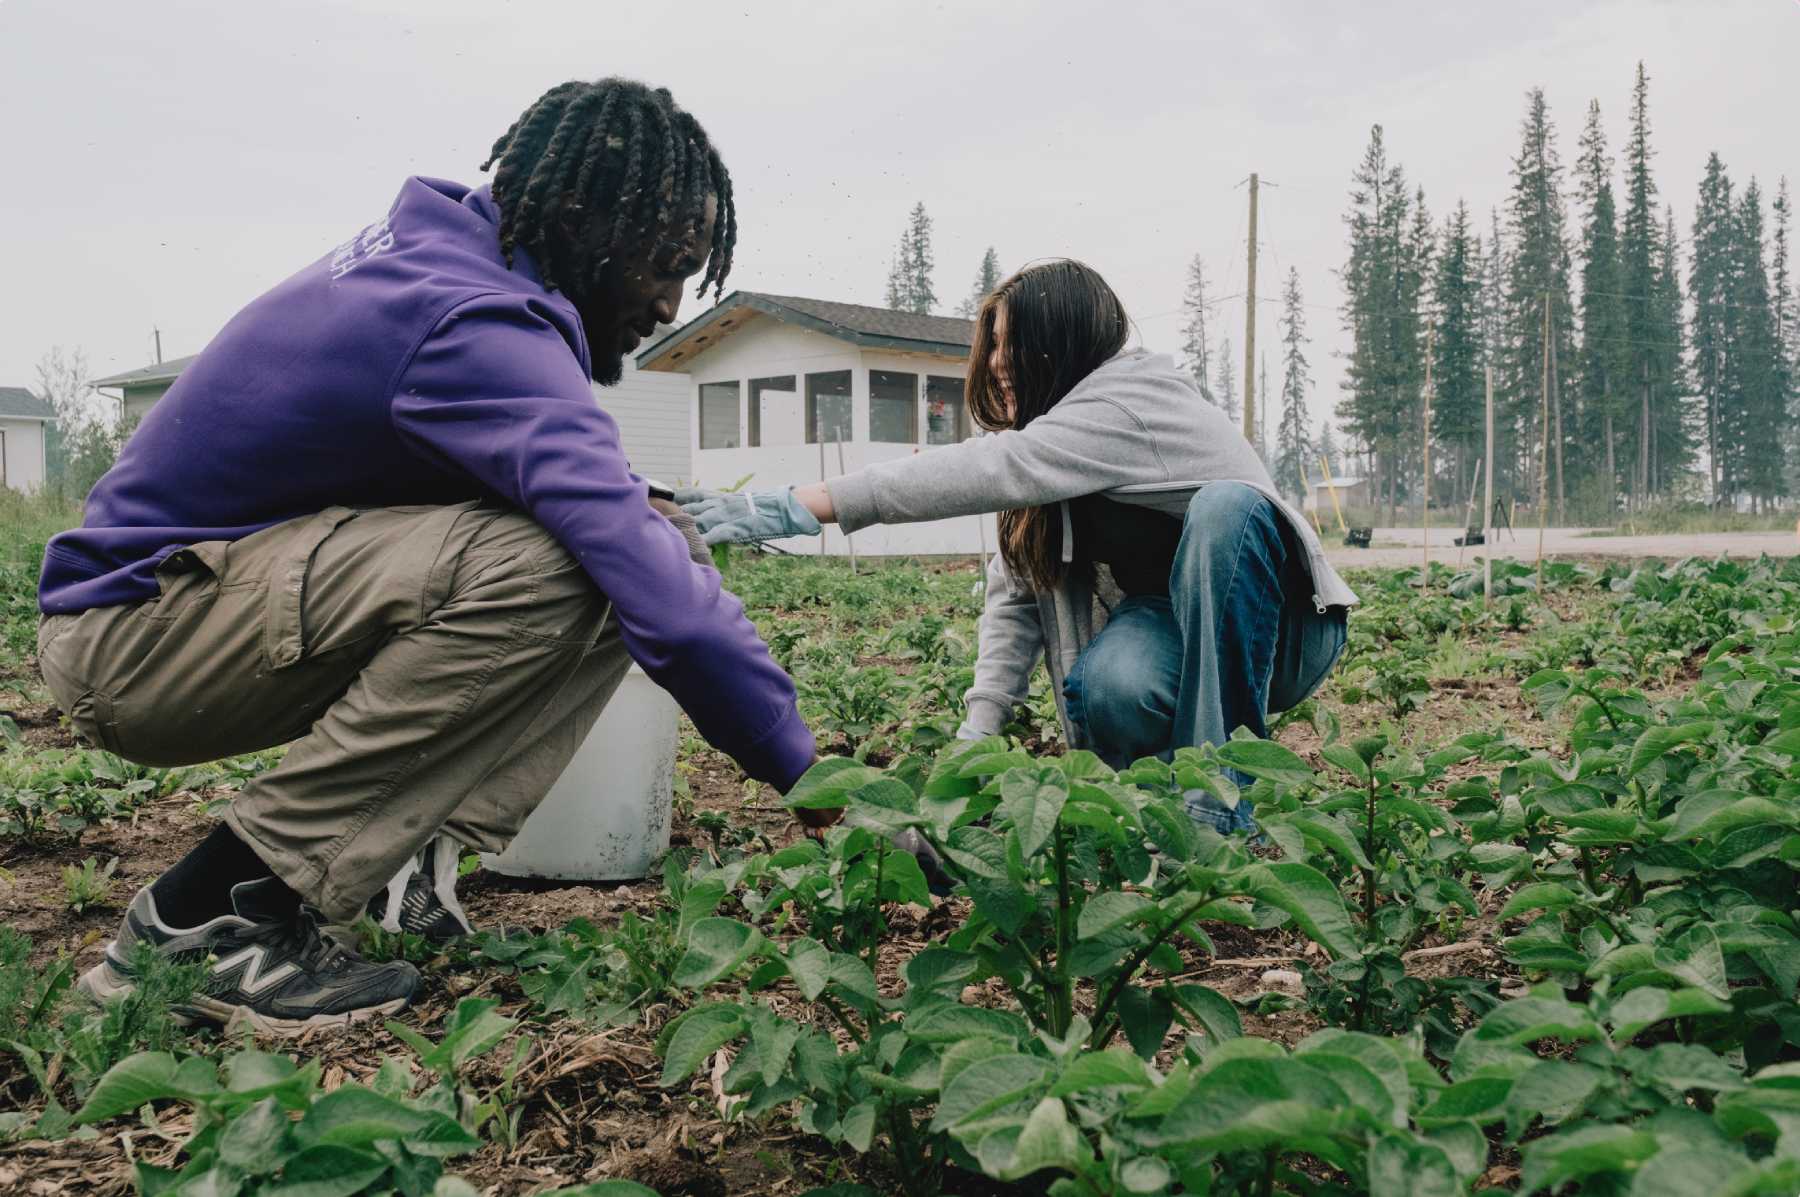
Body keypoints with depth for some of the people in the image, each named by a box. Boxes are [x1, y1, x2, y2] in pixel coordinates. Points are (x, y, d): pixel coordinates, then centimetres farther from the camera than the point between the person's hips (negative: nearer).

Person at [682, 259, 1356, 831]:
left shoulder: (1133, 405, -21)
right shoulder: (1052, 425, 5)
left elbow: (993, 468, -37)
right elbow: (1015, 593, 0)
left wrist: (801, 508, -42)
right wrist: (979, 727, -15)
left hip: (1272, 632, -4)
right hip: (1167, 630, 5)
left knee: (1225, 506, -37)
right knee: (1104, 689, -33)